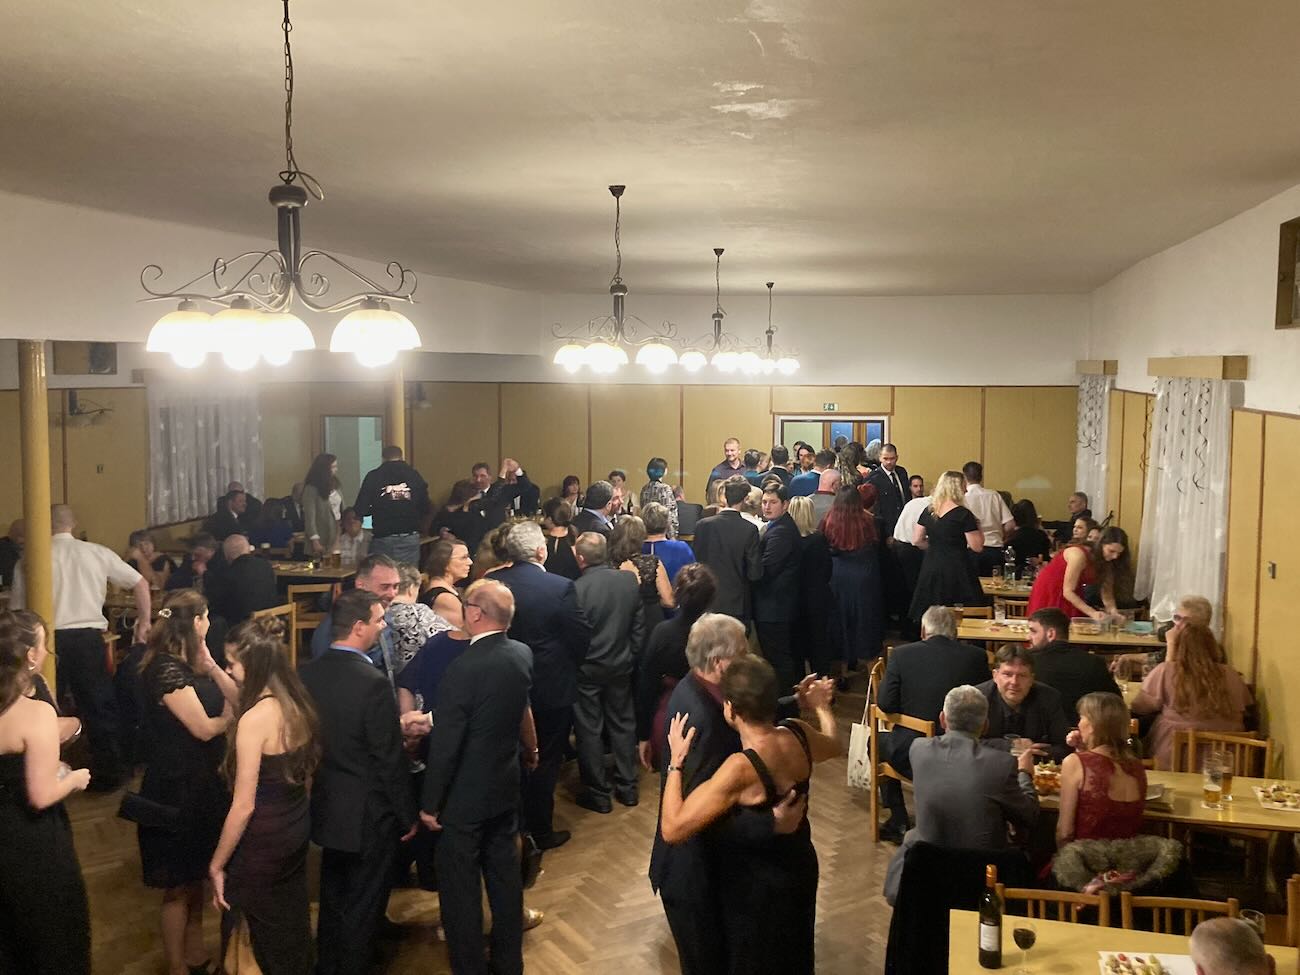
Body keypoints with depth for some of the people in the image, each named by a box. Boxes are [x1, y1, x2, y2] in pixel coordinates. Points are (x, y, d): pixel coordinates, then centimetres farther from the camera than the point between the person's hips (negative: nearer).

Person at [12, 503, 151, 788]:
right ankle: (108, 773, 14)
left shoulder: (30, 559, 3)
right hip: (87, 638, 0)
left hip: (46, 640, 0)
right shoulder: (98, 553, 6)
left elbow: (16, 610, 4)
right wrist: (144, 624, 16)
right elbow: (141, 583, 7)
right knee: (99, 707, 10)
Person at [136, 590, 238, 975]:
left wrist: (210, 665, -10)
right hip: (176, 788, -9)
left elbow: (236, 698, 2)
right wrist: (229, 716, -2)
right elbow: (204, 728, -22)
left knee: (196, 874, 20)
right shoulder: (166, 669, -22)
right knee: (179, 885, 4)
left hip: (200, 782, 9)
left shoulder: (189, 663, 7)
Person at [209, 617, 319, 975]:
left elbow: (243, 806, -22)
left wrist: (217, 865, -13)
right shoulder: (295, 702, -3)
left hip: (264, 838, -8)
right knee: (293, 921, 24)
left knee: (267, 938, 13)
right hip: (297, 826, 8)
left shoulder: (255, 719, -26)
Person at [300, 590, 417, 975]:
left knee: (332, 898, 24)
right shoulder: (372, 683, -26)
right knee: (361, 908, 11)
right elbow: (390, 760, -21)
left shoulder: (308, 674, -6)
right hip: (368, 815, -7)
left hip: (327, 808, 7)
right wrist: (407, 816, -8)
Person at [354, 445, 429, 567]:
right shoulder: (414, 475, 2)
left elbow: (361, 509, -3)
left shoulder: (373, 477, -1)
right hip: (410, 538, 1)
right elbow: (425, 508, 4)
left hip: (383, 538, -1)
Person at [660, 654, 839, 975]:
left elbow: (672, 829, -34)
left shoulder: (741, 768, -36)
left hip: (757, 883, -6)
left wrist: (675, 763, -23)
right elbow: (833, 745, 11)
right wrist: (821, 708, 28)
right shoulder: (798, 735, -16)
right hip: (799, 865, 6)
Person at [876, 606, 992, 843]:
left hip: (908, 755, -1)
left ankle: (898, 821, 27)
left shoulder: (901, 654, -8)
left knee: (877, 742, 29)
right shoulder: (976, 657, -5)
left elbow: (885, 704, -8)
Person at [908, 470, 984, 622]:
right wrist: (977, 526, 6)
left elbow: (917, 540, 10)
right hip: (956, 570, -6)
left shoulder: (928, 511, 5)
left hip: (930, 569, 6)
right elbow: (977, 546, -9)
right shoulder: (963, 514, -11)